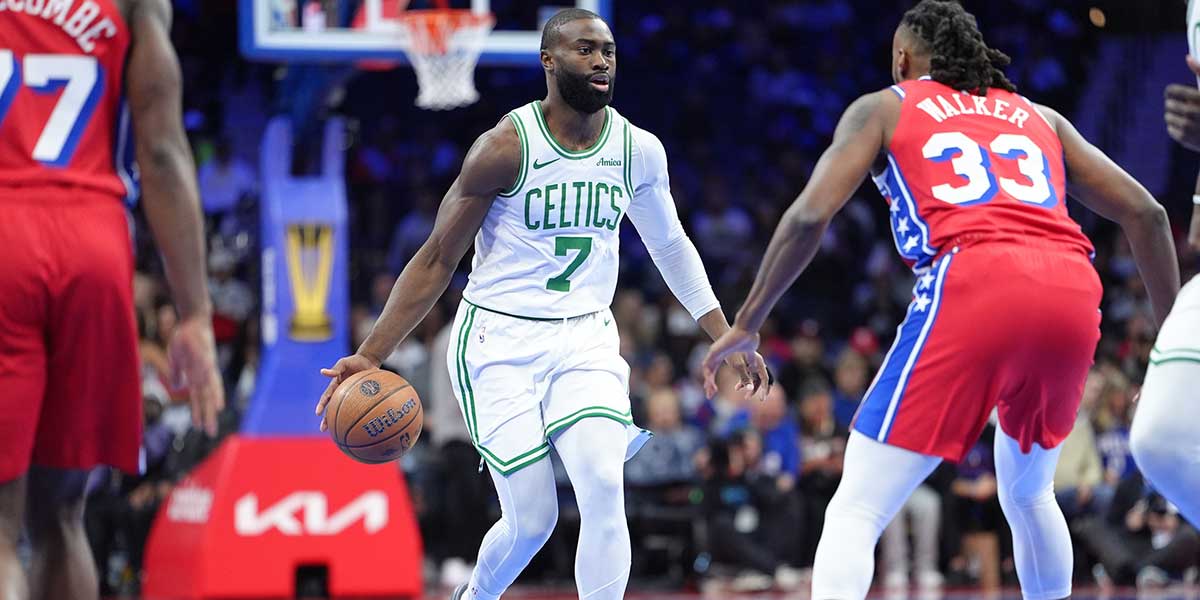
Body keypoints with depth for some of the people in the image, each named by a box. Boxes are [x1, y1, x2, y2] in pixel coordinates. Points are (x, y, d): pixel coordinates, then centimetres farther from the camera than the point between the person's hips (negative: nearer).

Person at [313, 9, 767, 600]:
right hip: (499, 342, -3)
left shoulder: (639, 150, 0)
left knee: (604, 489, -20)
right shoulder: (506, 147, -13)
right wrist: (370, 355, -14)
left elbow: (671, 247, 18)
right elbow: (437, 258, -8)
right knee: (532, 519, -5)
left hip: (585, 339, 3)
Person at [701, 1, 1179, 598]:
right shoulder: (1039, 117, 30)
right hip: (1073, 292, 4)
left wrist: (747, 324, 15)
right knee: (1027, 494, 30)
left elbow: (809, 217, 7)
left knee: (856, 510, -1)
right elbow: (1144, 213, 23)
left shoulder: (884, 108, 20)